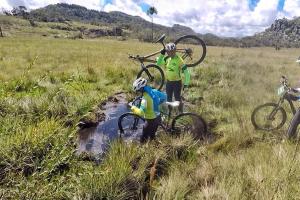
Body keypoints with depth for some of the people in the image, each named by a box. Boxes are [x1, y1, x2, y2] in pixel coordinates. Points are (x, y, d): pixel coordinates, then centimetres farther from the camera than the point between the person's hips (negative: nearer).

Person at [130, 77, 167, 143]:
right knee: (152, 136, 28)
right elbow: (164, 96, 11)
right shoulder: (154, 91, -5)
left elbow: (141, 112, -34)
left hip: (151, 120, -8)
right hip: (158, 118, 8)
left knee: (143, 139, 10)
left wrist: (134, 108, -16)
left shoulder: (145, 98, -27)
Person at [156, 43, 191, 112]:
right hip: (168, 82, 6)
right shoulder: (167, 58, 0)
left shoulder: (179, 60, -18)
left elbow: (186, 72, -18)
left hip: (177, 82, -6)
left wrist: (186, 83, -20)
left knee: (177, 98, 5)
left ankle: (180, 112, 24)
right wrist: (161, 54, -5)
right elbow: (158, 64, 5)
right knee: (168, 98, 16)